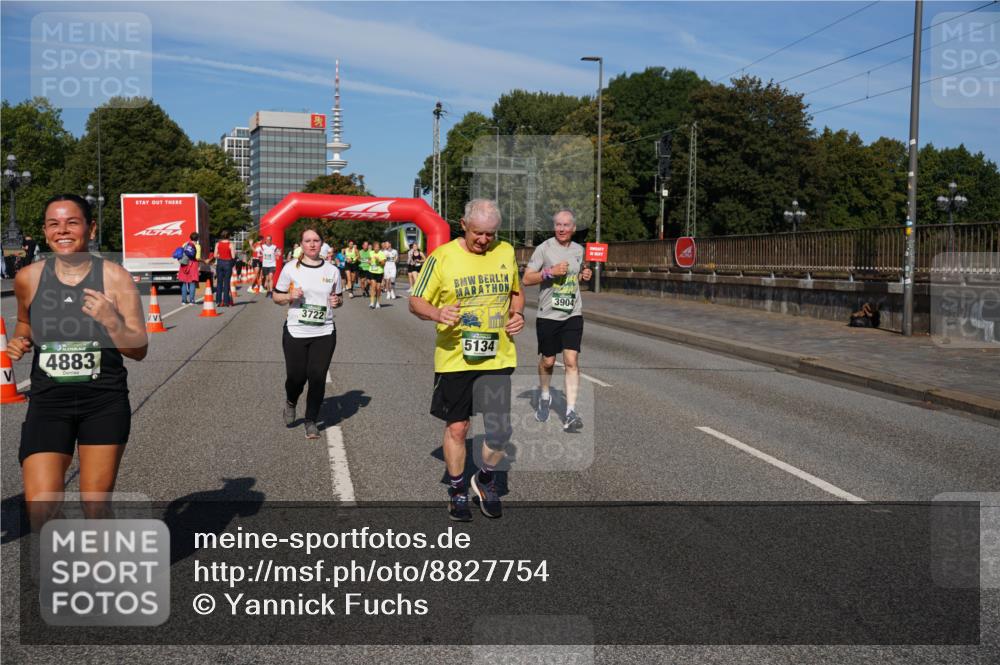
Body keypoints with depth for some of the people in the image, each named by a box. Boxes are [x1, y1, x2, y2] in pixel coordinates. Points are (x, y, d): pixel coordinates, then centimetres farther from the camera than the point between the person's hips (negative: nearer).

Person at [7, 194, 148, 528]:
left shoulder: (114, 278, -7)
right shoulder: (28, 278, 0)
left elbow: (138, 350, -6)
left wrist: (110, 320, -24)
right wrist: (19, 340, -1)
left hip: (105, 403, -1)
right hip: (48, 403, 2)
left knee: (96, 507, 6)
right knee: (39, 510, -8)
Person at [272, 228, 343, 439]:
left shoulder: (332, 271, 5)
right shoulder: (291, 268, -1)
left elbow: (338, 298, 17)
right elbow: (276, 296, 6)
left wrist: (337, 301, -6)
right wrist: (290, 296, -15)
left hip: (324, 333, 1)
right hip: (295, 333, -1)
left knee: (317, 378, -2)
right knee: (296, 376, 2)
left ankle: (311, 421, 14)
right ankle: (290, 403, 36)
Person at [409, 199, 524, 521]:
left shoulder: (506, 252, 5)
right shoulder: (442, 257, -7)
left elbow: (516, 293, 21)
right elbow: (415, 301, -2)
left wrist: (518, 314, 0)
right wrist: (437, 313, -22)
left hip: (498, 357, 2)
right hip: (454, 358, -2)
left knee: (500, 431, -3)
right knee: (456, 427, 7)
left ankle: (485, 478, 27)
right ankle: (457, 490, 29)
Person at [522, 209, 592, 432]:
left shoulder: (578, 250, 9)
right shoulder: (544, 248, -5)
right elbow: (526, 279, -7)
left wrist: (584, 275, 3)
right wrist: (550, 272, -20)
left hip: (573, 314, 2)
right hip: (548, 314, -2)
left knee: (571, 361, -8)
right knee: (547, 361, 10)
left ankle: (570, 413, -8)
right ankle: (544, 397, 39)